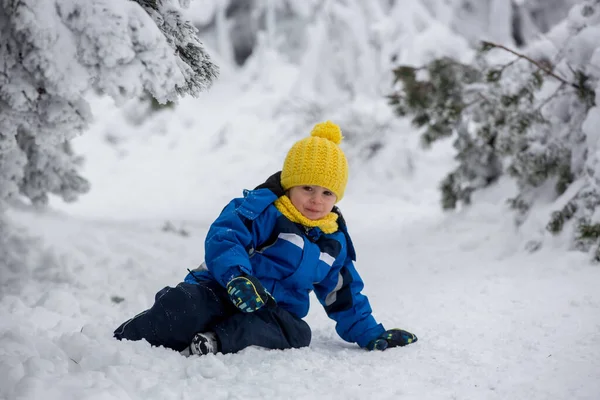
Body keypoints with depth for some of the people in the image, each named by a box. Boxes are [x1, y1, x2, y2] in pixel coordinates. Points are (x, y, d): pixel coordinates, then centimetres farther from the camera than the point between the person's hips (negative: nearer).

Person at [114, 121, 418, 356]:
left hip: (274, 311, 4)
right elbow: (223, 238, -19)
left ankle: (214, 342, -44)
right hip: (220, 293, -4)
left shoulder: (334, 241, 16)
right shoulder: (264, 209, -4)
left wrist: (371, 335, 20)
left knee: (295, 333, -33)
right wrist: (236, 275, -37)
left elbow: (345, 297, 26)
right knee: (184, 306, -35)